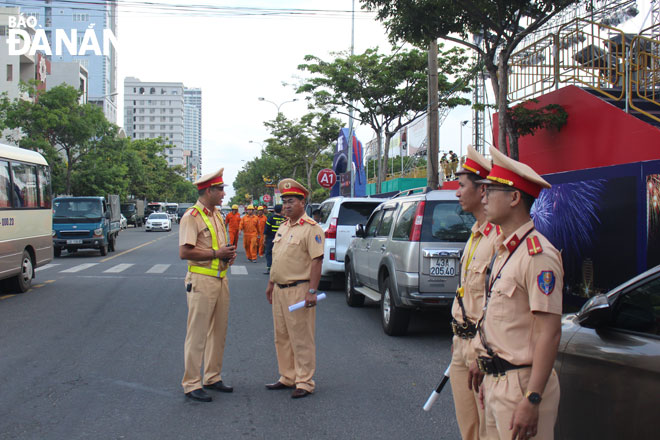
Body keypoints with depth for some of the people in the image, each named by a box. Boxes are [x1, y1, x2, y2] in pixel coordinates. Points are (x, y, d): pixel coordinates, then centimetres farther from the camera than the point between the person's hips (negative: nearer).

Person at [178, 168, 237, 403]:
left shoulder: (217, 215, 15)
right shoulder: (192, 217, -12)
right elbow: (185, 252, -20)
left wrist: (229, 254, 4)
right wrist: (216, 254, -18)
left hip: (220, 279, 9)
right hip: (201, 281, -9)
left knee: (218, 332, 14)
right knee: (197, 334, -3)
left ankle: (213, 377, 26)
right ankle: (191, 384, 5)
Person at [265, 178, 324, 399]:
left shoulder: (311, 228, -12)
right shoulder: (283, 227, 16)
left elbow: (317, 260, -17)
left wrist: (312, 291, -22)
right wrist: (271, 284, 21)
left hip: (298, 291, -9)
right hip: (280, 290, 9)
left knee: (301, 339, -2)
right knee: (282, 338, 15)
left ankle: (304, 382, 7)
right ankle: (287, 378, 27)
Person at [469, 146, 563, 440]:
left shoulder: (537, 254, -18)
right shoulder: (504, 250, 12)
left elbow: (549, 332, -22)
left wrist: (532, 400, -24)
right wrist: (482, 361, 23)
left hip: (522, 383, -9)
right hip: (496, 380, 9)